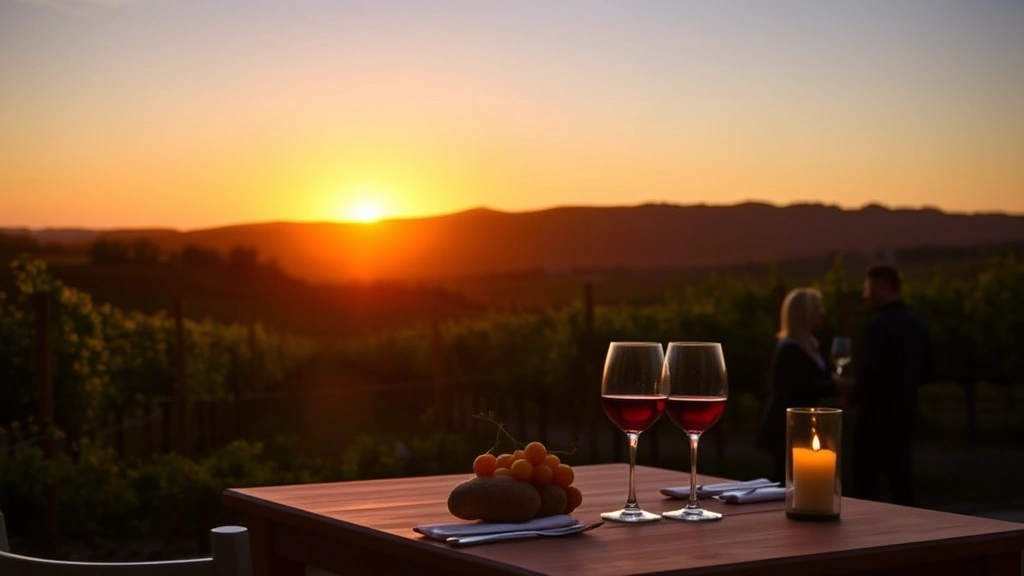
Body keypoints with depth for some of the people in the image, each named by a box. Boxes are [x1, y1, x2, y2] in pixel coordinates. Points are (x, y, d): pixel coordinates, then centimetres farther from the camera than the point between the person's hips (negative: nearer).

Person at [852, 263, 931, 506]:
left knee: (866, 485, 0)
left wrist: (855, 396, -3)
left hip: (876, 414, -8)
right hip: (904, 413, 8)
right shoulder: (918, 325, 8)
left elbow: (870, 371, -21)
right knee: (901, 481, 10)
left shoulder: (878, 325, -16)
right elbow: (925, 370, 15)